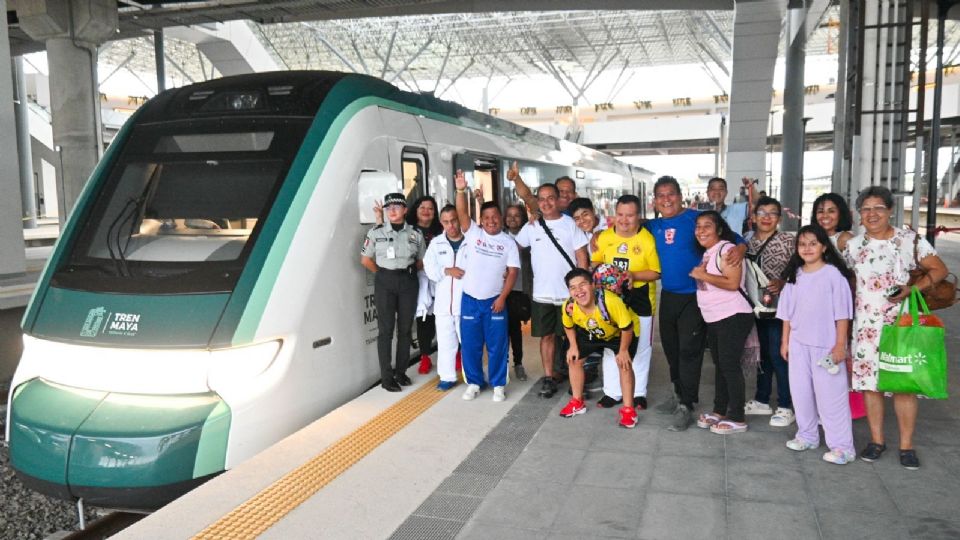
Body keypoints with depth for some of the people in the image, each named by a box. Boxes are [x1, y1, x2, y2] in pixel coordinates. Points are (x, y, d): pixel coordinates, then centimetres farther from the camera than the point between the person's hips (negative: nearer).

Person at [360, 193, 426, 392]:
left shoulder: (415, 234, 4)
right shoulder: (376, 232, 0)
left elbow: (422, 262, 11)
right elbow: (365, 260, 4)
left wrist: (406, 271, 2)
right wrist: (384, 273, 4)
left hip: (408, 283, 2)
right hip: (385, 283, -2)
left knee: (405, 329, 7)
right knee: (386, 330, -2)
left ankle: (401, 372, 20)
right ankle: (386, 377, 3)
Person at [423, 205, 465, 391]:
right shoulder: (436, 243, 7)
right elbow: (430, 269, -1)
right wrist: (447, 271, -14)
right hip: (443, 303, 3)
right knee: (446, 342, 11)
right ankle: (448, 377, 22)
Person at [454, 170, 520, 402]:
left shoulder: (508, 242, 2)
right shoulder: (473, 233, 3)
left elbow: (512, 272, -1)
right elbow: (462, 213, -13)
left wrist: (502, 297, -10)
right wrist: (461, 190, -29)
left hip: (495, 301, -1)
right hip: (470, 300, 1)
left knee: (497, 345, 5)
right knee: (470, 344, 8)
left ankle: (498, 384, 18)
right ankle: (474, 383, 22)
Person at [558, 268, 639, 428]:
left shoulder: (610, 301, -46)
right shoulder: (569, 306, -30)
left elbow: (627, 327, -30)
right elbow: (568, 326, -4)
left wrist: (623, 350, -21)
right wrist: (573, 346, -5)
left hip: (619, 332, -4)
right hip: (591, 333, 5)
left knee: (623, 364, -15)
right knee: (574, 359, 4)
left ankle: (628, 409, -1)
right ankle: (577, 403, 21)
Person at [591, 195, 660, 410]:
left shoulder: (648, 239, -13)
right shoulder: (604, 237, -1)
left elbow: (656, 272, -10)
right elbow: (594, 263, 9)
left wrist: (633, 275, -24)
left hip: (640, 300, -3)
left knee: (640, 348, 8)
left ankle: (639, 393, 22)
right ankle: (612, 392, 22)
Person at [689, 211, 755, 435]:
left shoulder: (727, 249, -13)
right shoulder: (706, 253, 15)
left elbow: (733, 283, -23)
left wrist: (702, 275, -17)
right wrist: (699, 274, 6)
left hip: (733, 317, -9)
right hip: (713, 319, 9)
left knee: (730, 366, -6)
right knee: (720, 366, 15)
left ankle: (737, 418, 1)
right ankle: (719, 410, 24)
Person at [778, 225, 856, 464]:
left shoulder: (833, 274, -9)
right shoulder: (794, 276, 7)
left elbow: (842, 314, -9)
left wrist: (840, 344, -12)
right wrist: (785, 341, 10)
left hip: (826, 345, -6)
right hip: (798, 343, 6)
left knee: (830, 395, -4)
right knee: (800, 391, 13)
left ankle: (842, 446, 4)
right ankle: (807, 436, 28)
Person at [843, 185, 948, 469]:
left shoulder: (910, 240, -1)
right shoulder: (853, 245, 7)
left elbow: (939, 270, 1)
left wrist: (913, 288, -14)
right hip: (867, 324, 2)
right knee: (869, 380, 5)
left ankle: (907, 445, 10)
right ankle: (876, 440, 19)